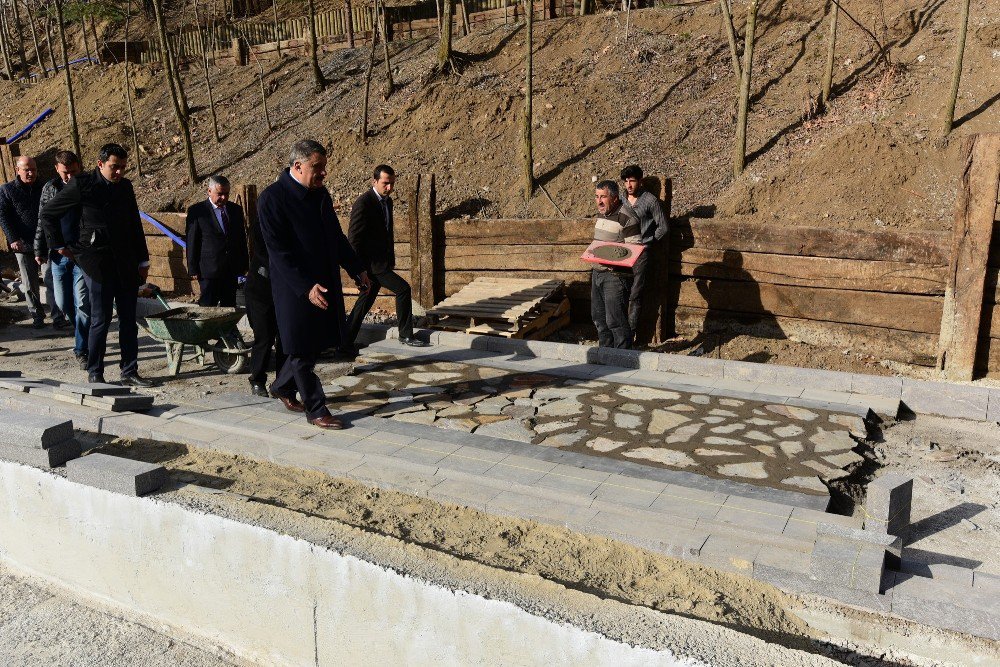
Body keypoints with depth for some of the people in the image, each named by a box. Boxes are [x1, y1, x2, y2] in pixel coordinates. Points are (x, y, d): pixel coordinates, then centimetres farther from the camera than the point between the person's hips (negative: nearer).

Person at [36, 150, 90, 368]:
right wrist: (40, 250, 9)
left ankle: (81, 349, 1)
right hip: (58, 254, 4)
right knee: (63, 302, 10)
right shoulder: (50, 188, 6)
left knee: (82, 304, -6)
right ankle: (83, 332, 34)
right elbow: (42, 221, 11)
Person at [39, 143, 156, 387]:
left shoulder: (125, 187, 10)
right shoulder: (81, 185, -5)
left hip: (126, 262, 5)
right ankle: (94, 373, 11)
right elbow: (47, 214, 4)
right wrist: (59, 245, 4)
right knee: (100, 319, -2)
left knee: (129, 319, 5)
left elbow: (135, 225, 17)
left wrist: (143, 260, 14)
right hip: (96, 262, -5)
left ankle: (129, 372, 11)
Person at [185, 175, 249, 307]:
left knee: (229, 306, 9)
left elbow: (242, 239, 15)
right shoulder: (197, 211, -4)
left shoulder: (236, 210, 9)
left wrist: (244, 264, 13)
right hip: (209, 271, -4)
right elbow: (192, 242, -3)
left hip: (232, 270, 4)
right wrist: (193, 270, -6)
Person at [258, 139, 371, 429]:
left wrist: (357, 269, 16)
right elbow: (278, 251, -19)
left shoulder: (320, 194, 9)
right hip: (296, 289, -8)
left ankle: (282, 387, 38)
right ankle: (315, 410, 14)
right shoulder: (272, 198, -15)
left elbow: (336, 236, 20)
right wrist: (306, 287, -25)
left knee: (315, 344, 16)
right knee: (303, 349, 3)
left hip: (326, 283, 8)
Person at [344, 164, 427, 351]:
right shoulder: (363, 203, -15)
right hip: (371, 263, -9)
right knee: (402, 289, -13)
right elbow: (353, 238, -16)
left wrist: (391, 259, 20)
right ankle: (406, 335, -1)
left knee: (365, 302, 13)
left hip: (382, 262, 9)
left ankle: (346, 342, 22)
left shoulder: (387, 201, 12)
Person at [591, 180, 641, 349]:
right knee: (599, 317, 16)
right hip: (597, 273, 9)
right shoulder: (601, 215, 13)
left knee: (615, 321, -7)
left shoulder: (626, 219, -15)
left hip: (616, 274, -9)